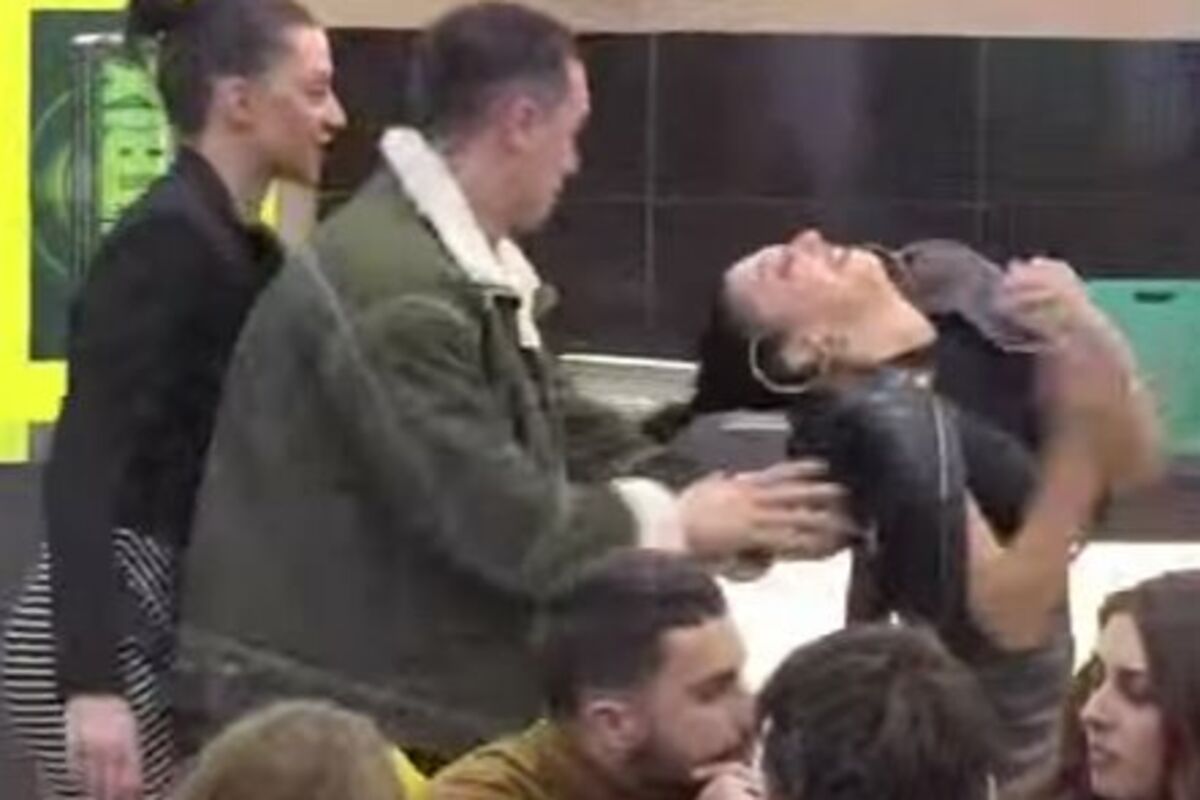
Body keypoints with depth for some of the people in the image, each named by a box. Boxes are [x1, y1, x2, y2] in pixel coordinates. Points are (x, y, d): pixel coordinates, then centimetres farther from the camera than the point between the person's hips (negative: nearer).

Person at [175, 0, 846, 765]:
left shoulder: (470, 268, 12)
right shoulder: (394, 291, -23)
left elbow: (572, 435, 13)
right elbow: (494, 516, -23)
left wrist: (719, 510, 0)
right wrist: (678, 523, -10)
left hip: (415, 697, 11)